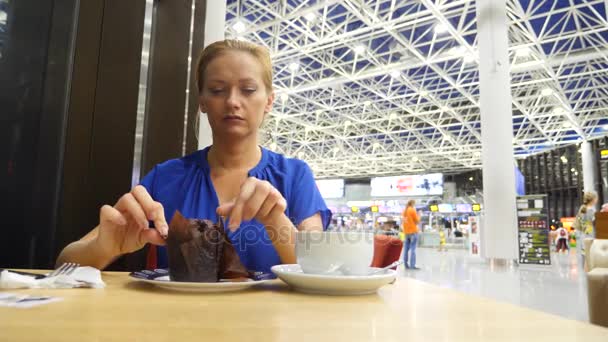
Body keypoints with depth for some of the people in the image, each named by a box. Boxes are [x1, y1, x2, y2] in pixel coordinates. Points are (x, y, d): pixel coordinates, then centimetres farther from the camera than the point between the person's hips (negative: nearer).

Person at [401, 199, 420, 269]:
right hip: (413, 231, -7)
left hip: (406, 232, 7)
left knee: (406, 248, 8)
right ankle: (412, 265, -10)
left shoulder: (404, 211, 11)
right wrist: (418, 215, 11)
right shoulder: (412, 210, -8)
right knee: (413, 248, -7)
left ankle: (406, 264, 10)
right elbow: (417, 221, -6)